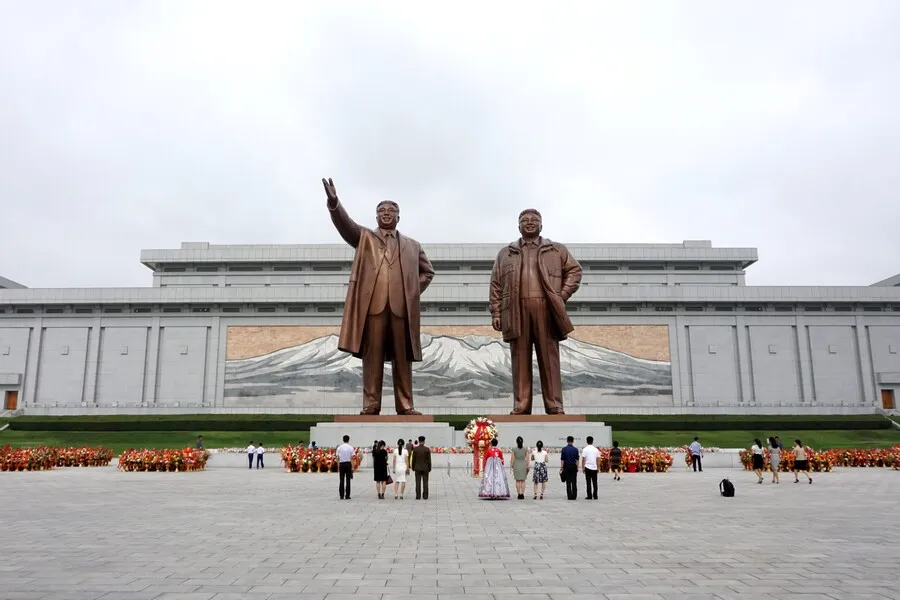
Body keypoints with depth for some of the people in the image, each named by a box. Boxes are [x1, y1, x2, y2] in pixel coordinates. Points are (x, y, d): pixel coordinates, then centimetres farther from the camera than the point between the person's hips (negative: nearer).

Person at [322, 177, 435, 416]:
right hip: (372, 304, -1)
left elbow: (427, 271, 25)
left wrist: (414, 291, 8)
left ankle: (405, 405, 7)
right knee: (372, 356, -2)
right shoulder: (364, 237, 16)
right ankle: (371, 405, 3)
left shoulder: (412, 245, 21)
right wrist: (334, 202, -18)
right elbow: (345, 224, 0)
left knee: (402, 358, 2)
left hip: (402, 306, 2)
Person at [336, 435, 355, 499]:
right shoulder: (350, 448, -3)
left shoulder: (339, 447, 1)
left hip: (341, 464, 1)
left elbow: (338, 458, 1)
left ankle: (341, 496, 7)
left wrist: (338, 467, 6)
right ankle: (347, 496, 4)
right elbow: (351, 459, -4)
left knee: (342, 480, 7)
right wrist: (352, 467, 0)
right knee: (348, 480, 3)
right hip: (348, 464, -1)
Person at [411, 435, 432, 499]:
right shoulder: (427, 449, -7)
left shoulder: (415, 449, -5)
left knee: (418, 483, 3)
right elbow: (429, 460, -5)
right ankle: (425, 496, 4)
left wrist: (413, 468, 8)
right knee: (425, 482, 4)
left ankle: (418, 496, 1)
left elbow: (413, 459, -2)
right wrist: (429, 468, 3)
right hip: (425, 468, 0)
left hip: (417, 468, 0)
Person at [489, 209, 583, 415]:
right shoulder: (505, 253, 18)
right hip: (517, 311, 1)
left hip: (546, 309, -1)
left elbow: (575, 271, 14)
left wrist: (562, 295, 1)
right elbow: (496, 285, 12)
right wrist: (496, 313, 2)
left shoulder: (557, 250, 16)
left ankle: (555, 407, 1)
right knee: (520, 361, 0)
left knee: (549, 360, -1)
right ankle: (520, 407, 3)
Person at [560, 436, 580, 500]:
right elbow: (577, 460, 1)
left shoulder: (564, 449, -5)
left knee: (568, 482, 4)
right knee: (574, 482, 6)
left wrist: (561, 467, 2)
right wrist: (577, 467, 9)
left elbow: (562, 459, -4)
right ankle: (574, 496, 4)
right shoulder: (575, 449, -2)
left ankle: (569, 496, 3)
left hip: (566, 466, -1)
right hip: (573, 466, 1)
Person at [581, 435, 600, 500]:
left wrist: (583, 467, 0)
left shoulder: (585, 449, -6)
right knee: (595, 482, 9)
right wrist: (598, 467, 14)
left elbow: (583, 459, -7)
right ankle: (595, 496, 11)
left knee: (588, 482, 1)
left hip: (587, 467, -3)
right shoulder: (596, 449, 4)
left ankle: (589, 496, 1)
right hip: (594, 468, 3)